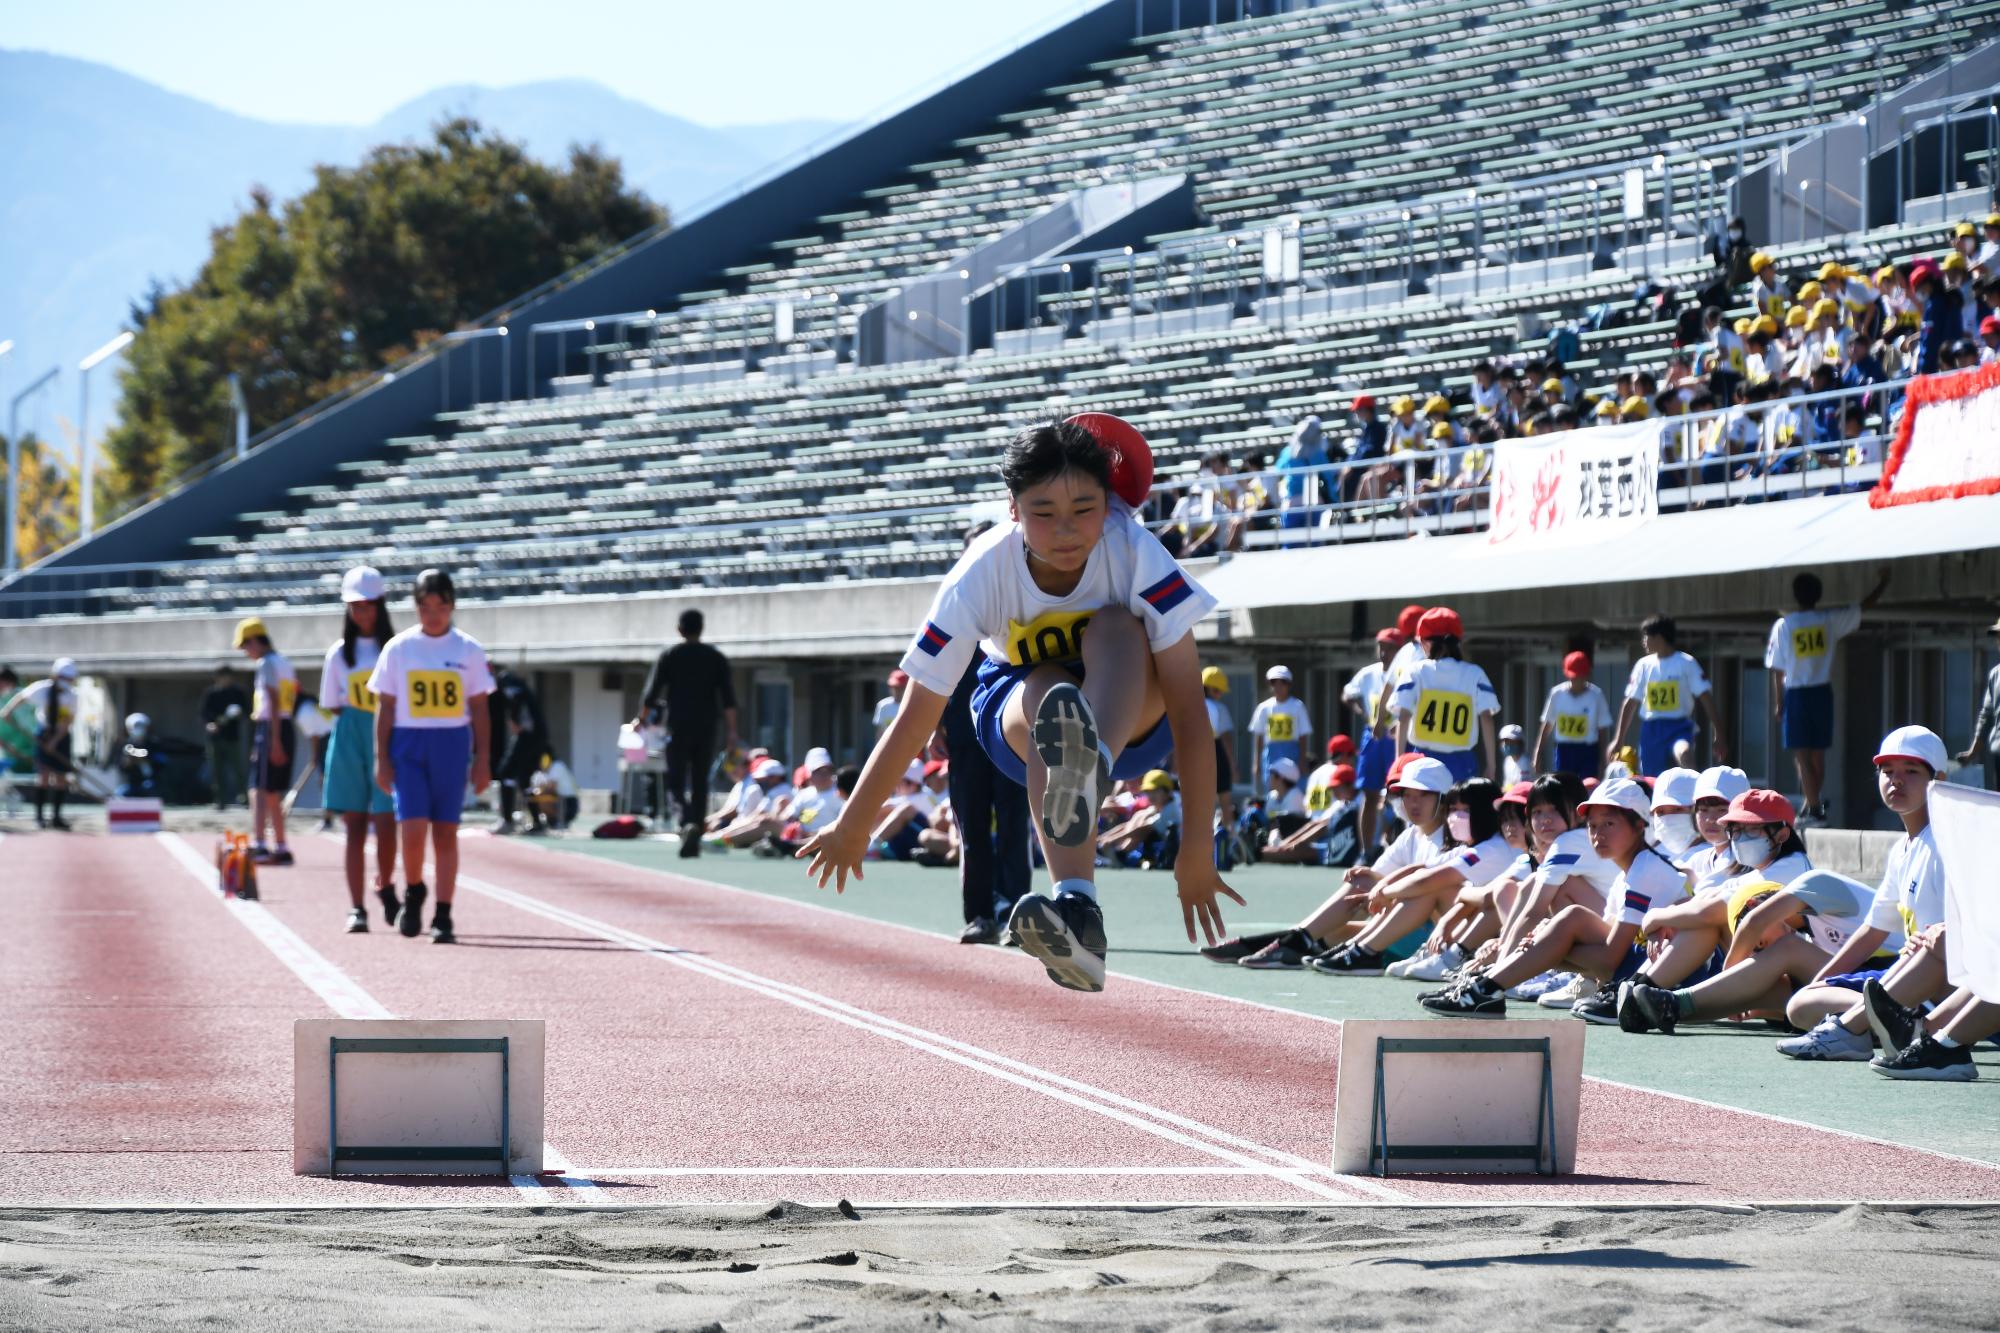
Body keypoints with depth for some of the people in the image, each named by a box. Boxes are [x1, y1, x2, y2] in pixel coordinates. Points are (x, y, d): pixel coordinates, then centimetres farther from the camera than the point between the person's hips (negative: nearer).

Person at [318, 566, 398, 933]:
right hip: (350, 740, 2)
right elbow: (333, 707, 12)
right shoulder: (340, 653, 9)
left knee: (386, 823, -7)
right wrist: (356, 726, -2)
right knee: (355, 826, 0)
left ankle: (385, 886, 20)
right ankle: (356, 907, 2)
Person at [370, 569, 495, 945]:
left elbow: (479, 708, 6)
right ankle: (413, 893, 15)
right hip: (409, 745, -1)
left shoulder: (468, 650, 3)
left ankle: (443, 918, 5)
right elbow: (386, 706, 5)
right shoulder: (398, 648, 2)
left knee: (446, 833, 1)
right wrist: (381, 758, -1)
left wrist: (483, 761, 0)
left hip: (452, 747, 1)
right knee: (412, 828, -12)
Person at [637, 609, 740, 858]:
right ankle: (694, 841, 8)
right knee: (700, 783, 9)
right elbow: (728, 699, -1)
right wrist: (731, 731, 0)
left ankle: (688, 822, -30)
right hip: (706, 729, 2)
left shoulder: (669, 657, 1)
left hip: (678, 727, -2)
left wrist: (642, 719, 17)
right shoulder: (716, 658, 6)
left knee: (676, 781, -2)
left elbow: (651, 693, 2)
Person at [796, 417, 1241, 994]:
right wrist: (850, 829, -8)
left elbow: (1190, 709, -30)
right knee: (1046, 693, -36)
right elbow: (917, 717, -14)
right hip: (1016, 716, 1)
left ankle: (1094, 763, -63)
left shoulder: (1134, 553, -28)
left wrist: (1196, 852, -34)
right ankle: (1076, 909, -56)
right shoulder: (981, 575, -24)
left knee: (1116, 624, -32)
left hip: (1135, 711, -1)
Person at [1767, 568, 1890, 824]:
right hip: (1822, 692, 3)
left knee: (1801, 755, -2)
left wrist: (1778, 704, 4)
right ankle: (1813, 804, 18)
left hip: (1795, 695, -3)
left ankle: (1814, 809, -9)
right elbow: (1865, 605, 12)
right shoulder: (1830, 620, -1)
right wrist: (1883, 583, 28)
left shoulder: (1783, 626, -6)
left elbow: (1777, 668, -3)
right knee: (1818, 754, 13)